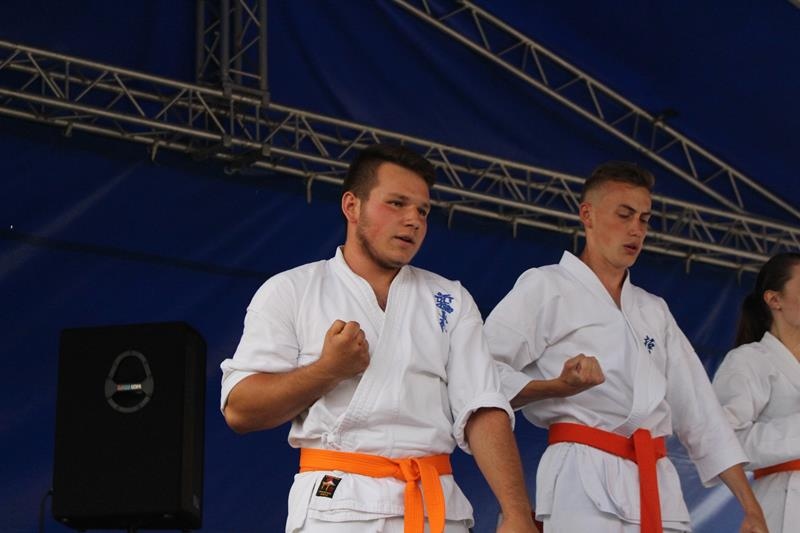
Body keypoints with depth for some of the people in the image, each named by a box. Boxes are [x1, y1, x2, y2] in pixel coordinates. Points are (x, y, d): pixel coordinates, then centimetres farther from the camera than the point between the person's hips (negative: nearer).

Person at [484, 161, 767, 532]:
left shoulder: (655, 312, 24)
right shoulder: (545, 288, 5)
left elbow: (700, 413, 20)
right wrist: (556, 387, -20)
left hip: (657, 488, 6)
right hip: (586, 485, -6)